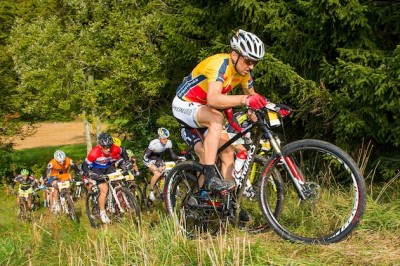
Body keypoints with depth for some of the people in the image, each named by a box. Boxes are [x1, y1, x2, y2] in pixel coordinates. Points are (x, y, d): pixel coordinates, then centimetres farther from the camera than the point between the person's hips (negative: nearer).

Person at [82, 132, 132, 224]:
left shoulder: (115, 149, -27)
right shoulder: (94, 153, -35)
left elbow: (123, 152, -3)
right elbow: (85, 166, -26)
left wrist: (127, 162, -12)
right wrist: (91, 174, -41)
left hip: (108, 167, 4)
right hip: (97, 170, -4)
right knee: (104, 190, -18)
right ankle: (102, 213, -6)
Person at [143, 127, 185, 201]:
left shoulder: (168, 143, -17)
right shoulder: (154, 143, -31)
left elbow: (172, 155, -11)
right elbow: (145, 156, -31)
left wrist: (179, 157, -31)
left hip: (158, 160, 6)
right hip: (150, 160, -5)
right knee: (157, 174, -27)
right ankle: (150, 191, -9)